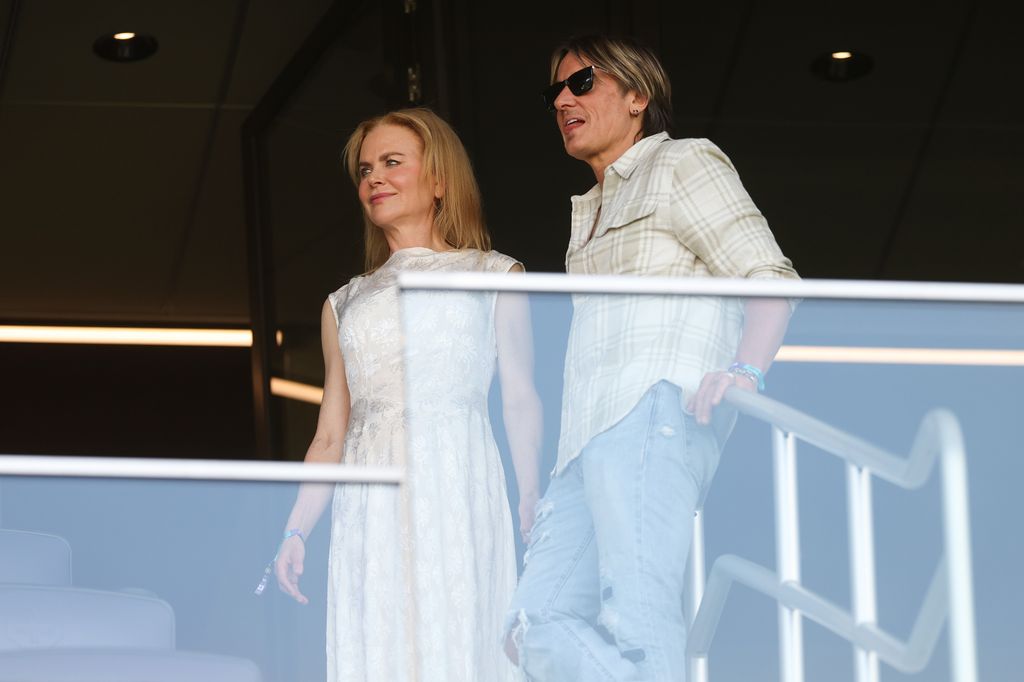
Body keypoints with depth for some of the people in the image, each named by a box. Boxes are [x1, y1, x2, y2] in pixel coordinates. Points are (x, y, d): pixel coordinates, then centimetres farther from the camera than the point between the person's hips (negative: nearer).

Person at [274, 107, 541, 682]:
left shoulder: (493, 275, 12)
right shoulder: (346, 303, 22)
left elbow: (521, 402, 2)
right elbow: (330, 435, 18)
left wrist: (531, 501, -11)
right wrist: (296, 529, 6)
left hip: (458, 493, -3)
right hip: (371, 505, 3)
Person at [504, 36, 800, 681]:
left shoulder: (683, 162, 10)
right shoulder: (596, 210, 34)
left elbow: (770, 274, -2)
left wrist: (744, 370, -21)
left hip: (657, 407, -8)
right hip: (595, 434, 8)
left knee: (636, 616, -26)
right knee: (542, 625, -12)